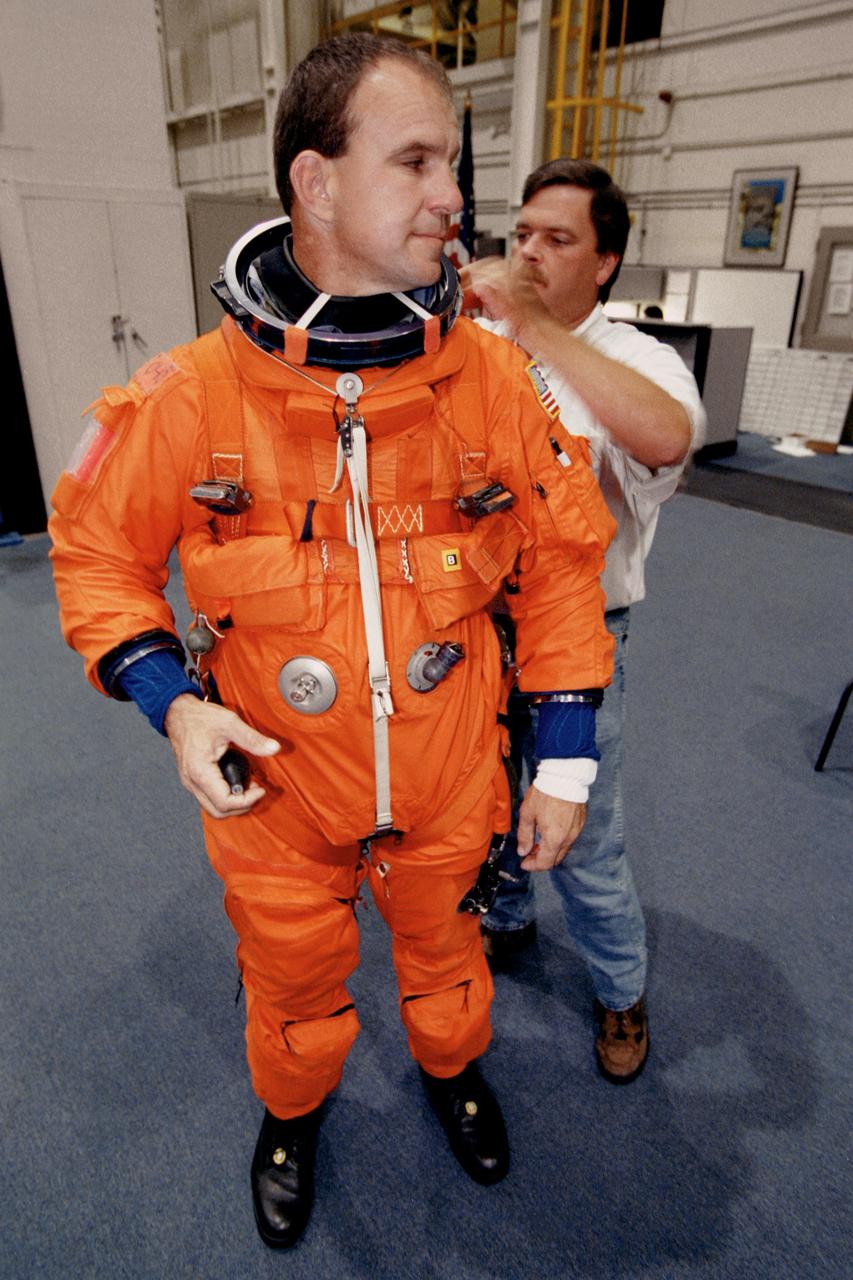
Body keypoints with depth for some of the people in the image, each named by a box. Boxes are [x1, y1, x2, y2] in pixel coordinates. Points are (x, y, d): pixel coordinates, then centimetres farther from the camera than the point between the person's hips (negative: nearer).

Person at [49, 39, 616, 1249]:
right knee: (295, 981, 25)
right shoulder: (189, 397, -17)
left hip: (449, 780, 1)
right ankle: (292, 1109, 61)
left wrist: (568, 758, -5)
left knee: (443, 947, 28)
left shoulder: (495, 377, -13)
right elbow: (98, 551, -2)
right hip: (275, 787, 0)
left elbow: (562, 562, -5)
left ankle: (452, 1066, 64)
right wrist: (172, 700, -17)